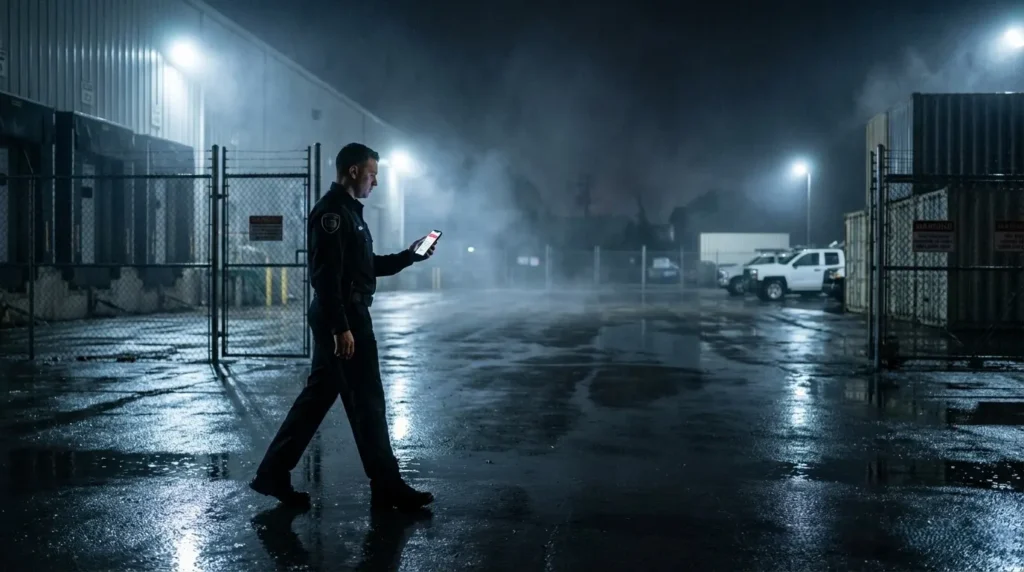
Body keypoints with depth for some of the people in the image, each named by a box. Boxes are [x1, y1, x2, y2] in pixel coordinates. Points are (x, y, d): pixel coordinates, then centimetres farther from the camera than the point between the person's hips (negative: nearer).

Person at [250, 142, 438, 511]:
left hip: (348, 317, 11)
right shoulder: (332, 211, -14)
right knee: (367, 401, -3)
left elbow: (369, 266, 23)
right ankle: (387, 488, 6)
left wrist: (410, 255, 15)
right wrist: (342, 327, -25)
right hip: (342, 319, -10)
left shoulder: (348, 210, 18)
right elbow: (326, 275, -22)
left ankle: (273, 474, 20)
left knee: (318, 395, 13)